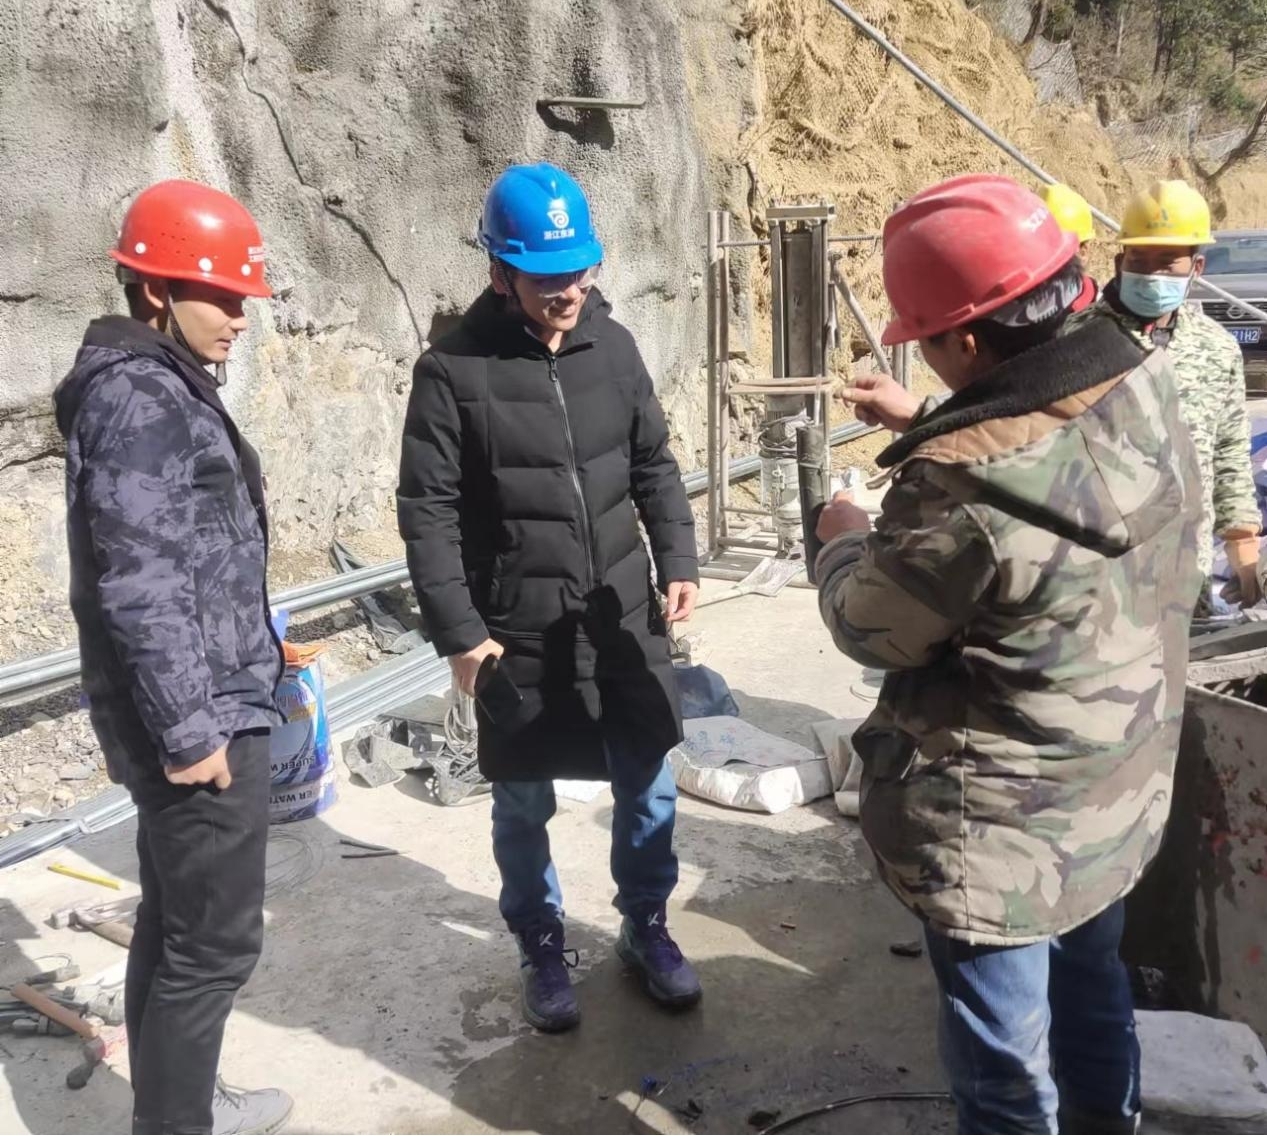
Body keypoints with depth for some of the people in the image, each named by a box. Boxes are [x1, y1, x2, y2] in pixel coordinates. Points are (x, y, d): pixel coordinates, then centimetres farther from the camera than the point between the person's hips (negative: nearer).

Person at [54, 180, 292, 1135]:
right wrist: (189, 728, -21)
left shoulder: (160, 387, 14)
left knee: (175, 923, 20)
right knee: (217, 940, 0)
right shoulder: (141, 403, -18)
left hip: (202, 708, 10)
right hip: (200, 719, -10)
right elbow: (140, 588, -23)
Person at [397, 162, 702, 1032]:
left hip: (623, 620, 3)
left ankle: (647, 928, 36)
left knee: (650, 788, 13)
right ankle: (542, 949, 35)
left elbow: (655, 467, 10)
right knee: (524, 808, 13)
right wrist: (459, 630, -14)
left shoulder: (613, 346, 1)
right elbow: (428, 512, -10)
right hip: (517, 634, -3)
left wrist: (679, 563, -1)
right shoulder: (454, 370, -11)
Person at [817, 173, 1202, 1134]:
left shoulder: (964, 489, -34)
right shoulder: (1144, 384, -9)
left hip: (1003, 828, -8)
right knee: (1092, 988, 32)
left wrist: (845, 542, 3)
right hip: (1119, 787, 9)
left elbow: (872, 628, -16)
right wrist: (926, 423, 18)